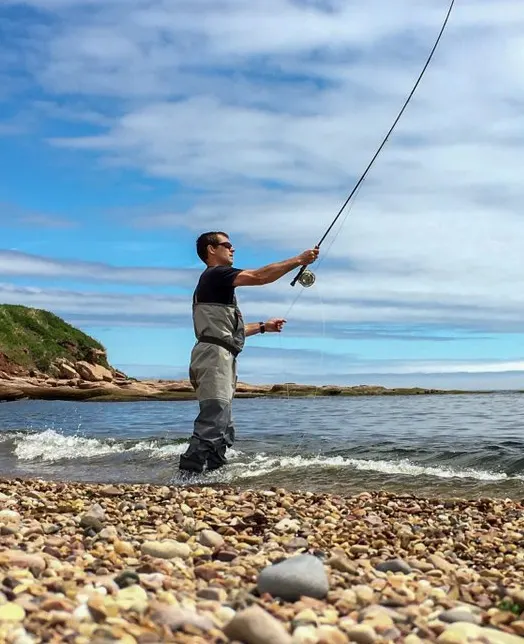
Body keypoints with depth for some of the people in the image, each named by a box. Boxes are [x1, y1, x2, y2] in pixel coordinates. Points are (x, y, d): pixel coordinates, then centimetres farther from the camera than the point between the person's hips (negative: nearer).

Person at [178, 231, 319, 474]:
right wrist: (299, 260, -7)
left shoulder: (213, 282, 29)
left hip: (218, 358, 11)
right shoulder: (216, 274, -2)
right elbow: (260, 276, -14)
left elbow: (228, 330, 30)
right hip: (215, 355, -11)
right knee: (213, 423, -18)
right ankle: (188, 475, -21)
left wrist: (263, 326, 29)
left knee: (223, 429, 10)